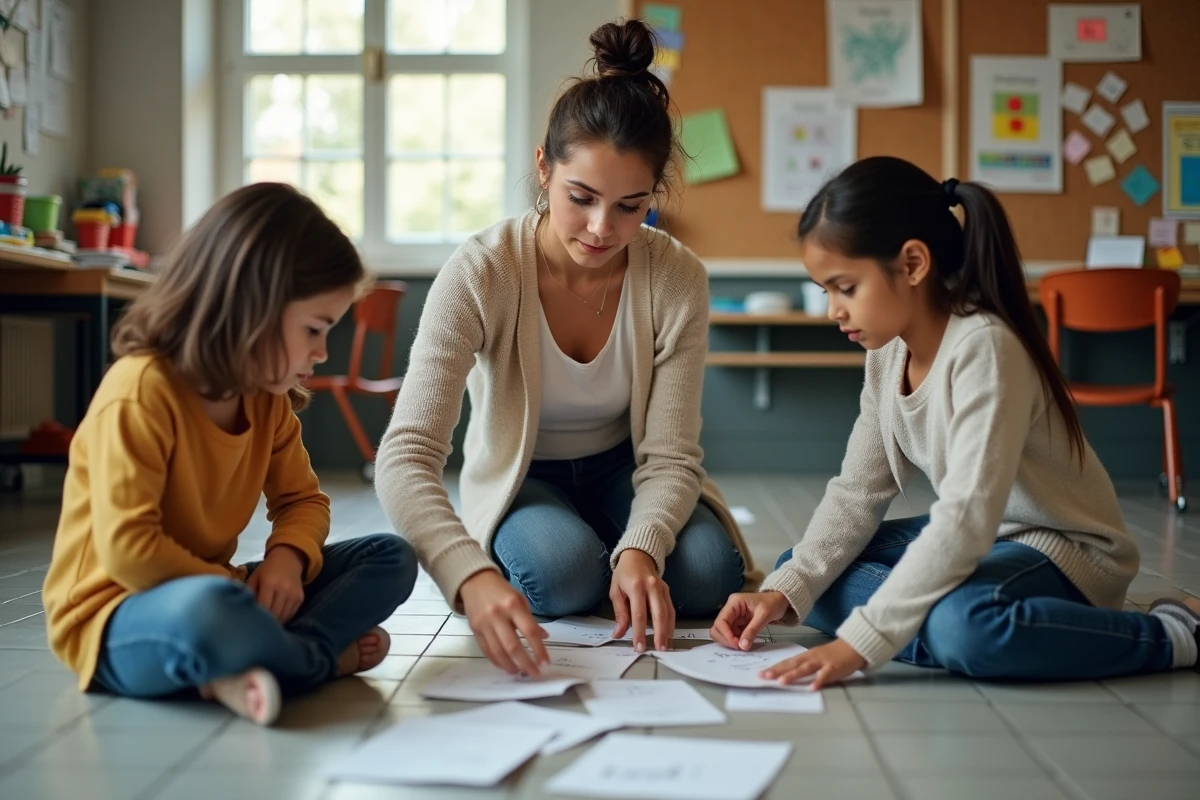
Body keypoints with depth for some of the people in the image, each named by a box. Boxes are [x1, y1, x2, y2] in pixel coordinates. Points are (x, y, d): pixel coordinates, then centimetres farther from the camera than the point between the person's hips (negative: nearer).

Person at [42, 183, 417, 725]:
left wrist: (286, 558, -11)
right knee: (206, 610, -44)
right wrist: (232, 586, -19)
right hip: (115, 623, -9)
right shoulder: (140, 392, -21)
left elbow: (302, 499, 11)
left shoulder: (268, 402, 4)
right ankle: (324, 657, -16)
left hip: (210, 588, 9)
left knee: (391, 557, 0)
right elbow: (127, 548, -26)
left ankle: (252, 668, -21)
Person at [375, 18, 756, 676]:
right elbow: (405, 455, -37)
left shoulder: (677, 279, -21)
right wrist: (472, 574, -55)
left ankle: (612, 557, 8)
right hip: (518, 477, -2)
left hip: (621, 469, 2)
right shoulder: (481, 275, -28)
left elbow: (669, 456, -18)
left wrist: (639, 548, -40)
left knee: (708, 572, -25)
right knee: (563, 570, -33)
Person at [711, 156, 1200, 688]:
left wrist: (858, 641, -39)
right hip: (980, 539, 8)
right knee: (802, 573, -2)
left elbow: (968, 518, -35)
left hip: (1068, 550, -8)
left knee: (964, 625, -40)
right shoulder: (888, 353, -2)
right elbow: (856, 493, 1)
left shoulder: (983, 346, -27)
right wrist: (783, 592, -14)